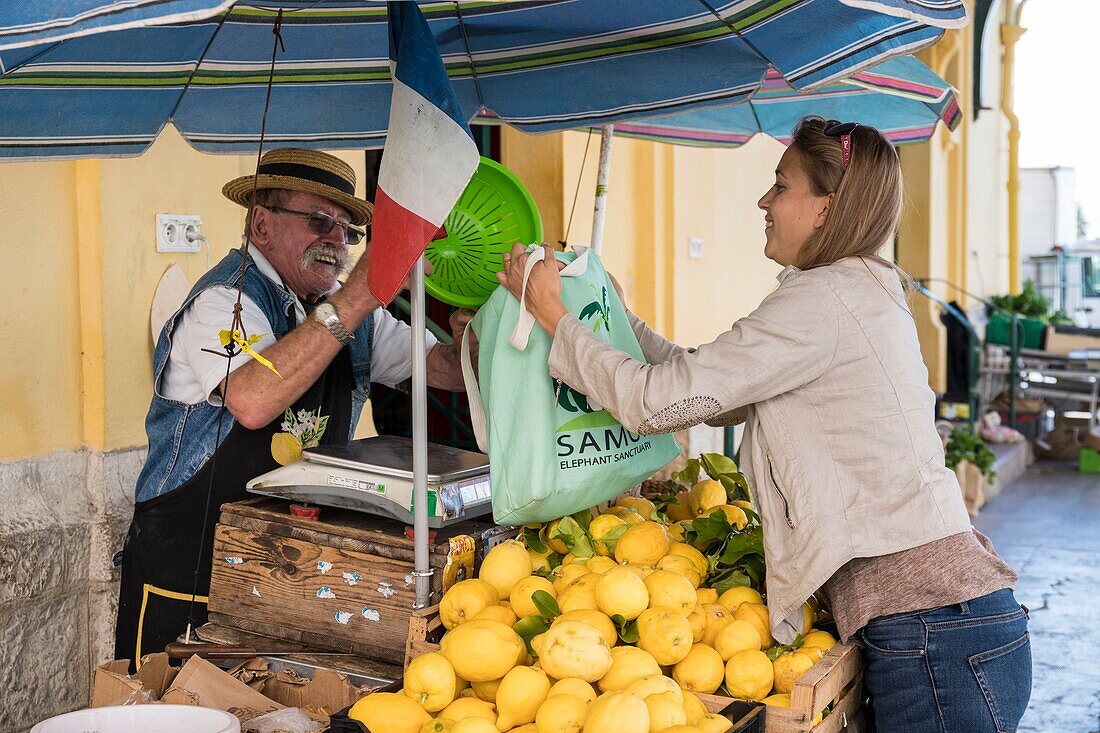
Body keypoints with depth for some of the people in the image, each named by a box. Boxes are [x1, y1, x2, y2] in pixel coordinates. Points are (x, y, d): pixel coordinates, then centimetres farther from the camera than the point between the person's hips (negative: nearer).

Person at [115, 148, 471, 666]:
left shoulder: (348, 309, 6)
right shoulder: (223, 300, -15)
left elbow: (449, 372, 10)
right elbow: (252, 403, -36)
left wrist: (469, 327, -14)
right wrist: (358, 296, -36)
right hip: (185, 567, -6)